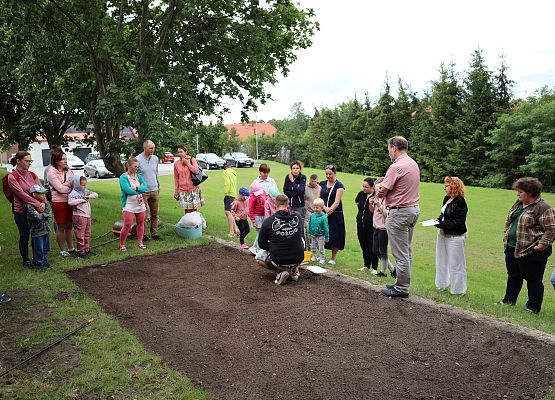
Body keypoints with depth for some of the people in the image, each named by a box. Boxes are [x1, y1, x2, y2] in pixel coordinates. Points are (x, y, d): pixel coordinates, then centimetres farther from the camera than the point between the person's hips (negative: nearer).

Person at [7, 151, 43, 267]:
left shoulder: (32, 175, 5)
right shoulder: (12, 177, -11)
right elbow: (21, 194, -19)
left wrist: (43, 203, -19)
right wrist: (37, 204, -25)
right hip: (21, 211, -4)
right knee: (24, 236, 8)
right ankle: (26, 260, 24)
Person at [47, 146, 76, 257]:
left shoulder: (68, 170, 8)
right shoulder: (52, 173, -10)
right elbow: (60, 189, -16)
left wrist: (66, 184, -11)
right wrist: (71, 186, -5)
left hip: (69, 201, 6)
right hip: (59, 202, -6)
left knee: (69, 226, 13)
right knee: (61, 227, 4)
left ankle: (70, 247, 26)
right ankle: (62, 250, 16)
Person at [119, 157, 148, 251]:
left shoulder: (138, 176, 8)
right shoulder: (123, 177, -8)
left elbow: (146, 188, -2)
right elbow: (128, 190, -21)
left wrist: (136, 188, -19)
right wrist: (140, 189, -10)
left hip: (140, 204, 6)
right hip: (129, 205, -6)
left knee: (141, 224, 12)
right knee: (127, 226, -7)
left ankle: (140, 242, 26)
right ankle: (122, 244, 8)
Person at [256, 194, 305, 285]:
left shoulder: (268, 221, -13)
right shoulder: (297, 217, -5)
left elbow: (262, 245, -2)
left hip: (278, 262, -3)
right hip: (298, 260, 3)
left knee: (258, 256, 27)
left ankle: (282, 271, 3)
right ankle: (294, 270, 19)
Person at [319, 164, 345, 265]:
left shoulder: (339, 186, -3)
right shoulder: (322, 184, 10)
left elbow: (336, 202, -10)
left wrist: (329, 212, -19)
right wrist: (325, 208, -13)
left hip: (335, 214, -3)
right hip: (322, 213, 3)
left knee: (334, 236, 0)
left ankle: (333, 258, 12)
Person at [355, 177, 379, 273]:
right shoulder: (361, 194, 5)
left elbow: (373, 212, -16)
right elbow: (357, 201, 27)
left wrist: (370, 204, -32)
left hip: (371, 225, -6)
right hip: (360, 224, 6)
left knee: (372, 247, 1)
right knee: (364, 246, 14)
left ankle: (374, 267, 12)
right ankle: (366, 265, 27)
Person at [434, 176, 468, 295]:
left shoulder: (460, 202, -19)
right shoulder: (446, 199, 6)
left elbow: (458, 223, -22)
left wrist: (442, 224, -24)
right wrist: (438, 220, -2)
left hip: (455, 237, -9)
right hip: (443, 234, 9)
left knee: (455, 263, 2)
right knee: (442, 260, 20)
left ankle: (458, 290, 17)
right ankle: (442, 284, 36)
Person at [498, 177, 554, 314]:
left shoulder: (543, 208, -15)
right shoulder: (518, 204, 11)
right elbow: (509, 222, 22)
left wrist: (542, 244, -21)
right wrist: (506, 237, 14)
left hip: (531, 251, -8)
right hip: (512, 248, 8)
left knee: (533, 280, 6)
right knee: (513, 276, 18)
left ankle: (533, 307, 20)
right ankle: (509, 300, 32)